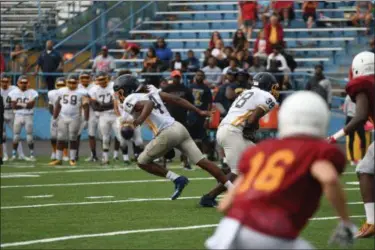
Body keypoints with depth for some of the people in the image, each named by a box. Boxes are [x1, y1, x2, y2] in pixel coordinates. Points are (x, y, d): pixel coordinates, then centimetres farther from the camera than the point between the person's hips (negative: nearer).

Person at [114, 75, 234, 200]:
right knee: (202, 161, 6)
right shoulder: (151, 92, 21)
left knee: (143, 162, 11)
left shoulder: (130, 101, 0)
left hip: (167, 133, -7)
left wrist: (139, 120, -33)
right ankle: (232, 188, 1)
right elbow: (177, 100, 17)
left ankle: (177, 179, 2)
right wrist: (199, 111, 20)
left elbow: (149, 104, -22)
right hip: (179, 128, 7)